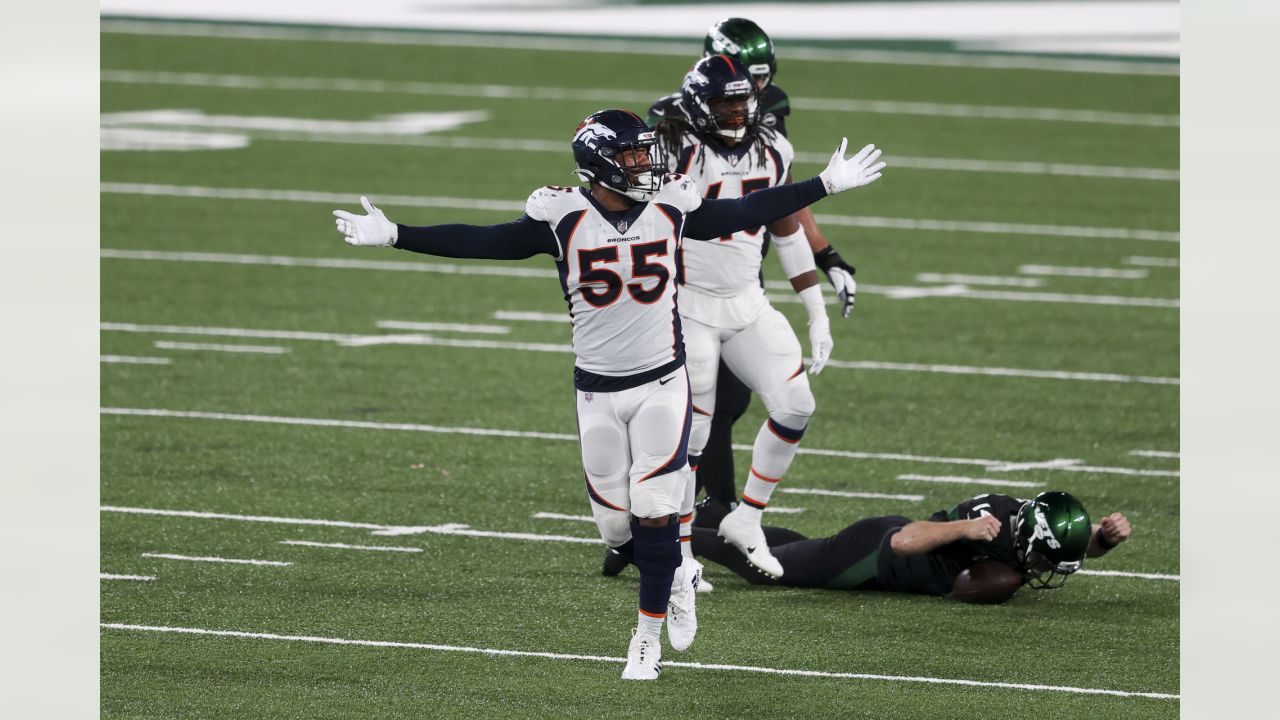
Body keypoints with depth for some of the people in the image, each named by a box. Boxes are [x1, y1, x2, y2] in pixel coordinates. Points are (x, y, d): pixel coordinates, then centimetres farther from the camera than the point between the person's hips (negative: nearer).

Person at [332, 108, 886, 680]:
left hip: (661, 383, 0)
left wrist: (827, 184, 12)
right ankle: (677, 575, 35)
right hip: (597, 392, 0)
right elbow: (483, 242, -8)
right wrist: (394, 236, -14)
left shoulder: (671, 207, -2)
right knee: (617, 526, 4)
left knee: (654, 515, -8)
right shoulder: (563, 218, -8)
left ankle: (648, 637, 7)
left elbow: (747, 213, 10)